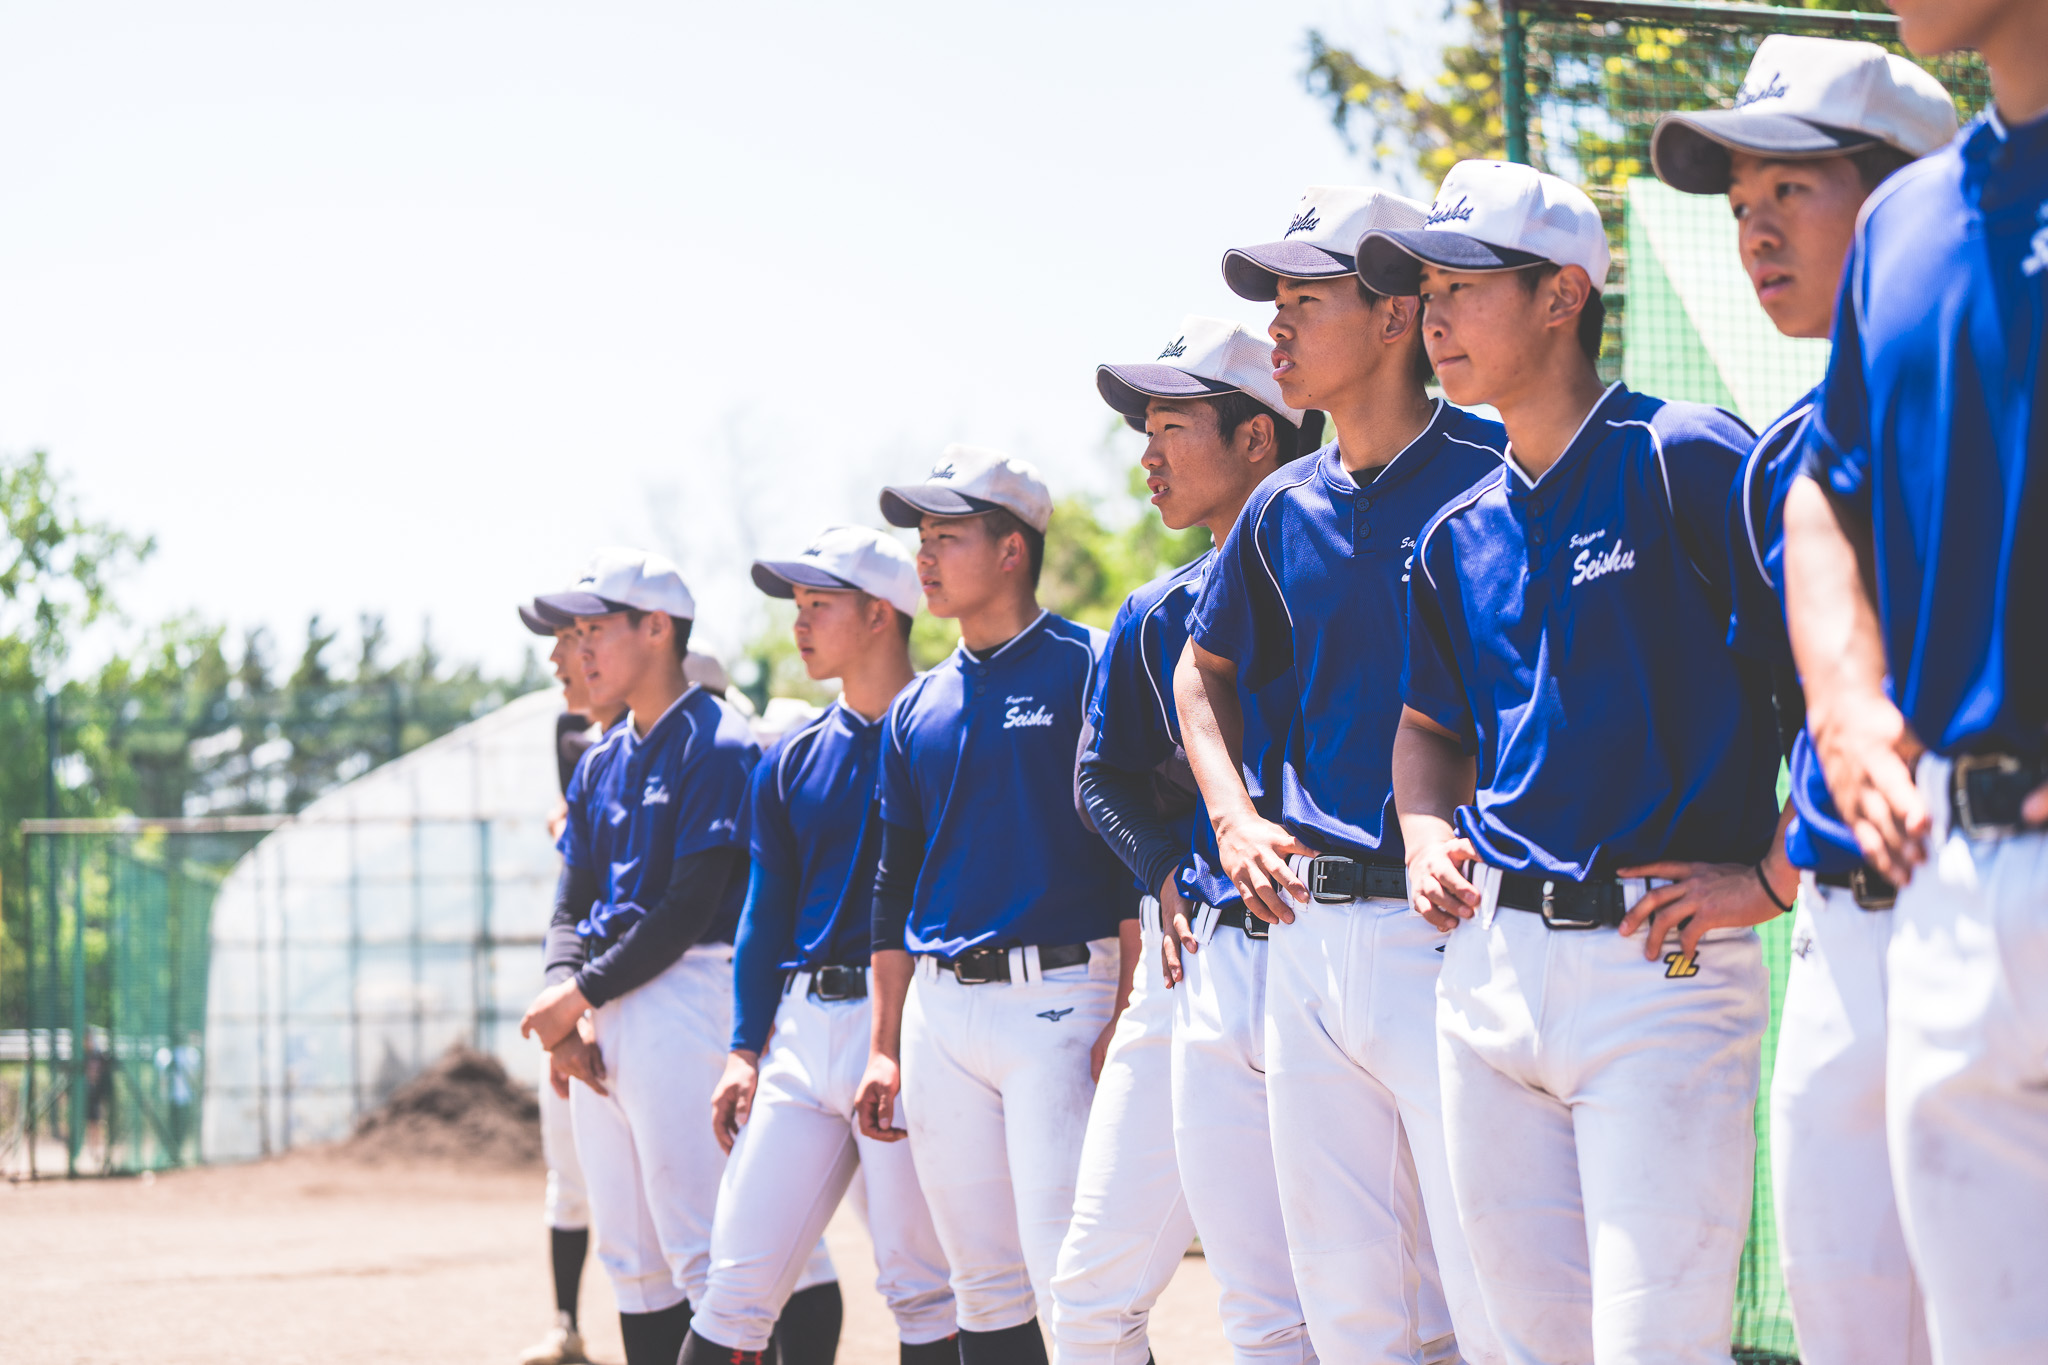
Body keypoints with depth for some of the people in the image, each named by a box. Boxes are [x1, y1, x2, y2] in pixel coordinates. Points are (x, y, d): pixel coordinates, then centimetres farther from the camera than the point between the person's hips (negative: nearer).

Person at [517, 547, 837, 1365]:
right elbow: (572, 906, 16)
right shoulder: (601, 765, 19)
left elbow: (690, 908, -13)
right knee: (632, 1259, 8)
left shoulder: (718, 747, -7)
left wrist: (581, 994, -12)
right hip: (598, 1016, 8)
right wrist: (564, 998, -4)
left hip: (684, 996, -8)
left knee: (702, 1252, -13)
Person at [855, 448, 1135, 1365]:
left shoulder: (1086, 669, -2)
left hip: (1055, 998, -6)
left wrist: (1127, 1014, -14)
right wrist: (886, 1046, 16)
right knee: (983, 1286, 7)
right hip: (939, 1010, 6)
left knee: (1075, 1285, -13)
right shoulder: (918, 710, 17)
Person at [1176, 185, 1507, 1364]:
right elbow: (1207, 672, 32)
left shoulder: (1492, 476, -6)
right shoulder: (1285, 511, 15)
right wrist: (1235, 819, 15)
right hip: (1307, 933, 7)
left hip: (1442, 920, -7)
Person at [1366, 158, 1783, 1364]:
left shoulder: (1684, 463, -7)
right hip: (1492, 962, 7)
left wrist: (1776, 876, -14)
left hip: (1659, 960, -7)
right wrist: (1428, 835, 11)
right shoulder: (1460, 534, 16)